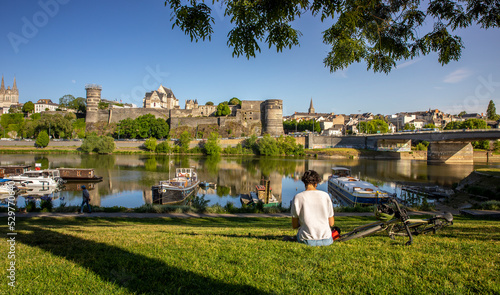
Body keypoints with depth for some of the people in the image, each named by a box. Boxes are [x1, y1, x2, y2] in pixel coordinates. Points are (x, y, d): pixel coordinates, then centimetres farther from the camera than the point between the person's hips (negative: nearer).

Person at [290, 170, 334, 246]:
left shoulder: (297, 197, -9)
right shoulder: (325, 195, -5)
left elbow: (294, 225, -2)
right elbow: (331, 223, 1)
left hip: (307, 240, -1)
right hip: (326, 240, 1)